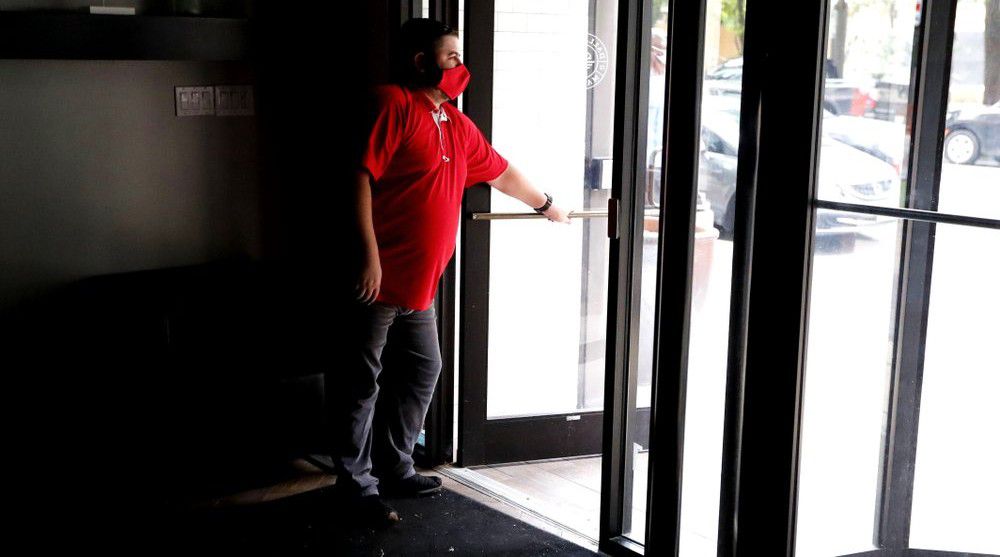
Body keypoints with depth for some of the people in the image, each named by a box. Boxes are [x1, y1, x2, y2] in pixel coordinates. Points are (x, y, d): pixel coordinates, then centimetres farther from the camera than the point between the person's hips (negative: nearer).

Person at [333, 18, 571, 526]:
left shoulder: (457, 126, 15)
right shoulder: (394, 103, -10)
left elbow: (500, 173, 30)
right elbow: (362, 176, -18)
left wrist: (545, 204, 43)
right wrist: (370, 256, -23)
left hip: (418, 283, 9)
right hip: (379, 277, -9)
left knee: (422, 371, 15)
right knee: (364, 381, 0)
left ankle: (395, 467, 29)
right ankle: (357, 482, 10)